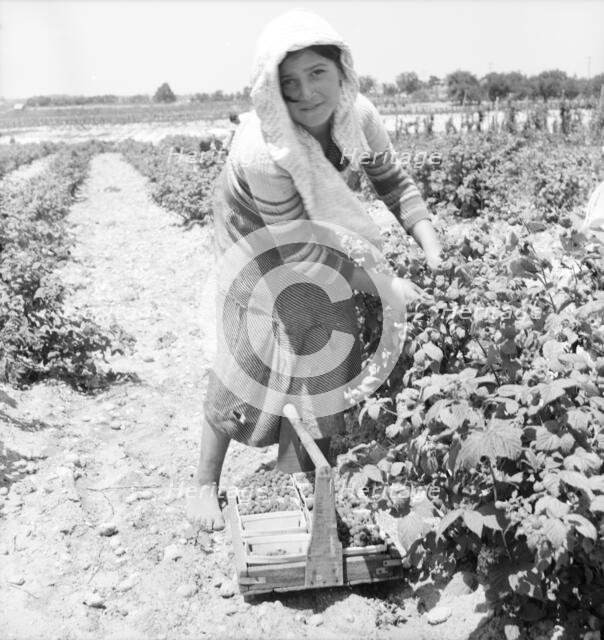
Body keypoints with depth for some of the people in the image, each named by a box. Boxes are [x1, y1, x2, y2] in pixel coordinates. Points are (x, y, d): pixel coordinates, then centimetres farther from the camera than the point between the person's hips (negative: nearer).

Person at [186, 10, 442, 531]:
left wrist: (433, 246, -20)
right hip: (258, 243, -5)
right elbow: (302, 252, -33)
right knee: (246, 361, 0)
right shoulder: (263, 151, -40)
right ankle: (206, 482, 20)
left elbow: (393, 180, -6)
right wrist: (381, 286, -28)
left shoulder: (359, 116, -24)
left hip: (320, 233, 5)